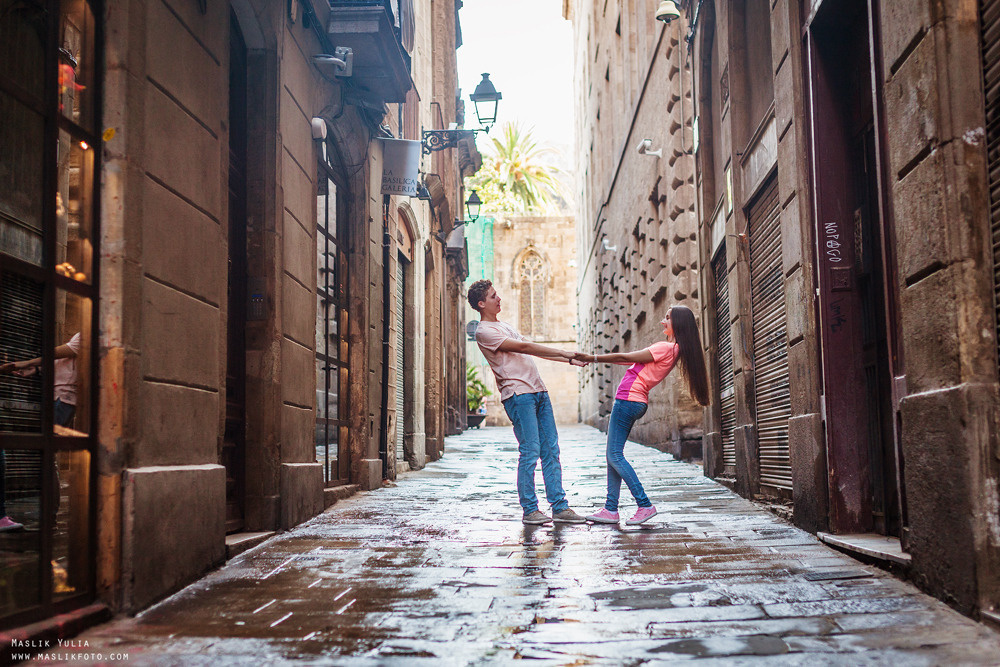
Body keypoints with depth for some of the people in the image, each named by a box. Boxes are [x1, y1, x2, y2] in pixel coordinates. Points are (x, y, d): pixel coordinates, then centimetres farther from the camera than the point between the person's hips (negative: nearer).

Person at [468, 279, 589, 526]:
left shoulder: (504, 326, 25)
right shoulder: (484, 331, -5)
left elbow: (531, 351, 23)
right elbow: (523, 347, -10)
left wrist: (569, 360, 16)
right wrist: (563, 353, -9)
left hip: (538, 391, 9)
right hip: (518, 394, -9)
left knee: (551, 450, 4)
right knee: (530, 452, -9)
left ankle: (560, 507, 6)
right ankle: (529, 510, -1)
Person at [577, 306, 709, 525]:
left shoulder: (666, 348, -14)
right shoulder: (673, 349, 15)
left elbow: (626, 357, -11)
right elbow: (632, 360, 20)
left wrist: (594, 358, -3)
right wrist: (595, 359, 21)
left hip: (628, 400, -10)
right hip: (635, 402, 10)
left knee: (615, 456, -9)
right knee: (613, 455, 10)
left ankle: (645, 505, -9)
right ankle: (610, 509, 11)